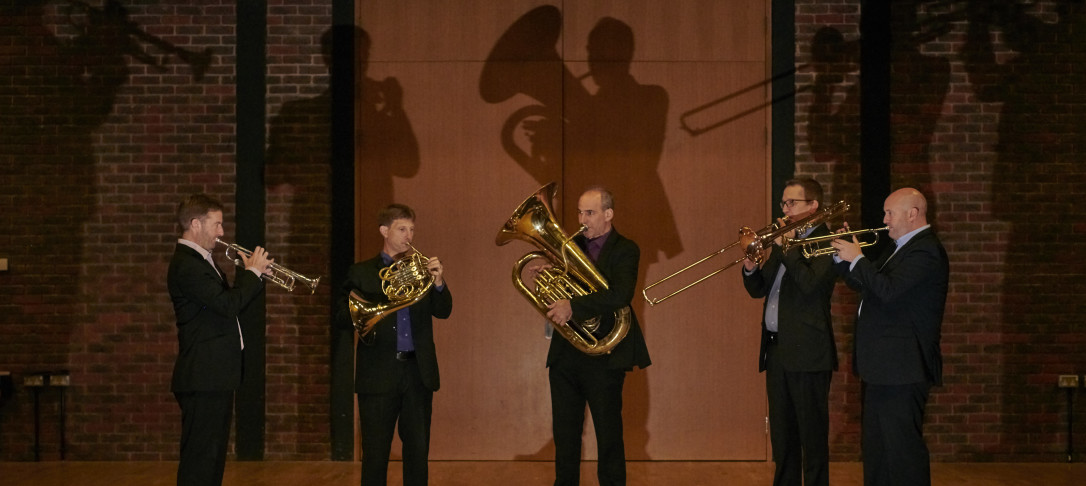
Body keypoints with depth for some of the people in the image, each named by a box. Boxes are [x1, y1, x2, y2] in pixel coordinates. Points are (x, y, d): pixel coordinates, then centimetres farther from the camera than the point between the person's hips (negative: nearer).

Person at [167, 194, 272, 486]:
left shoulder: (200, 261, 16)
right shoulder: (186, 265, -17)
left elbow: (228, 300, 20)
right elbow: (228, 305, -24)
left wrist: (256, 274, 7)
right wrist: (253, 271, -11)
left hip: (215, 376, 11)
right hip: (203, 377, -11)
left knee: (213, 455, 15)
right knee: (199, 459, -7)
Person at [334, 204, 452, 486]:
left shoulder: (421, 269, 14)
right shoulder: (361, 273, 5)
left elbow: (442, 311, 3)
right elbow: (342, 317, -4)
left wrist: (438, 282, -16)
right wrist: (382, 301, -18)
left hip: (418, 370, 3)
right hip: (379, 374, -2)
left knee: (418, 451, 4)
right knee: (375, 453, 1)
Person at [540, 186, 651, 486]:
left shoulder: (625, 250, -4)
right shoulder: (571, 245, 12)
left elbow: (621, 295, -21)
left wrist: (573, 306, -29)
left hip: (603, 357, -5)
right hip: (565, 354, 5)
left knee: (609, 435, 1)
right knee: (564, 434, 10)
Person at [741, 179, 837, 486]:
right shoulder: (784, 241, 17)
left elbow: (810, 283, -23)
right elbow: (758, 290, 17)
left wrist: (786, 247, -18)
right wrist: (750, 268, -3)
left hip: (807, 352, -8)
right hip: (777, 351, 8)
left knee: (812, 434, -4)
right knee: (782, 434, 14)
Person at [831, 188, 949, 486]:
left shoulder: (925, 251, -16)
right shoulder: (900, 248, 17)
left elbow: (887, 290, -28)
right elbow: (865, 286, 20)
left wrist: (857, 259, -16)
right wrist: (844, 257, 7)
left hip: (902, 370, -11)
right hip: (882, 367, 11)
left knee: (902, 448, -8)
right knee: (875, 448, 17)